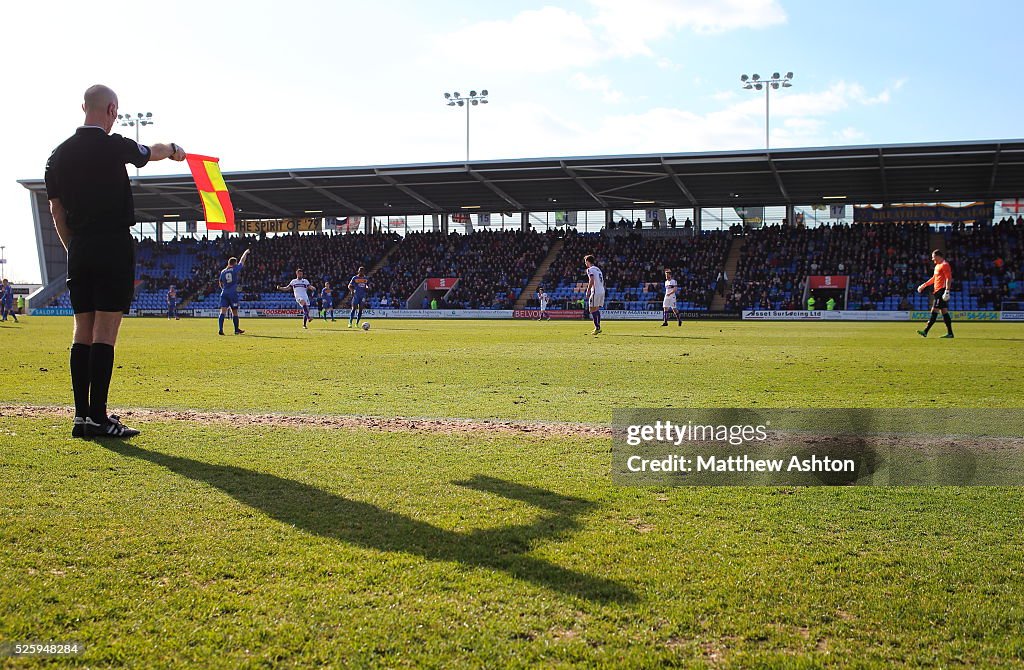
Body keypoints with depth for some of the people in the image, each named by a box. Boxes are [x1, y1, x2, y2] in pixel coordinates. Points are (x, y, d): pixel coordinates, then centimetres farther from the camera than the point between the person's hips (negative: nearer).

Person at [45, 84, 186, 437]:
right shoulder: (114, 147, -8)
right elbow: (154, 151, 13)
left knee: (82, 332, 8)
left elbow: (56, 210, 14)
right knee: (104, 332, -7)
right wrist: (174, 149, 35)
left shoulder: (59, 154, 9)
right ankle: (97, 418, -7)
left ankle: (81, 415, 10)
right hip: (114, 248, -6)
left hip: (79, 251, 6)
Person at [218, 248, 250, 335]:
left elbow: (220, 283, 20)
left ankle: (220, 329, -21)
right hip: (233, 293, -3)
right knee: (235, 312, 9)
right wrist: (246, 253, 28)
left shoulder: (223, 271, 10)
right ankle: (236, 330, 20)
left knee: (223, 311, -6)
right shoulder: (235, 269, -1)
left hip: (224, 293, 3)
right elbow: (242, 261, 12)